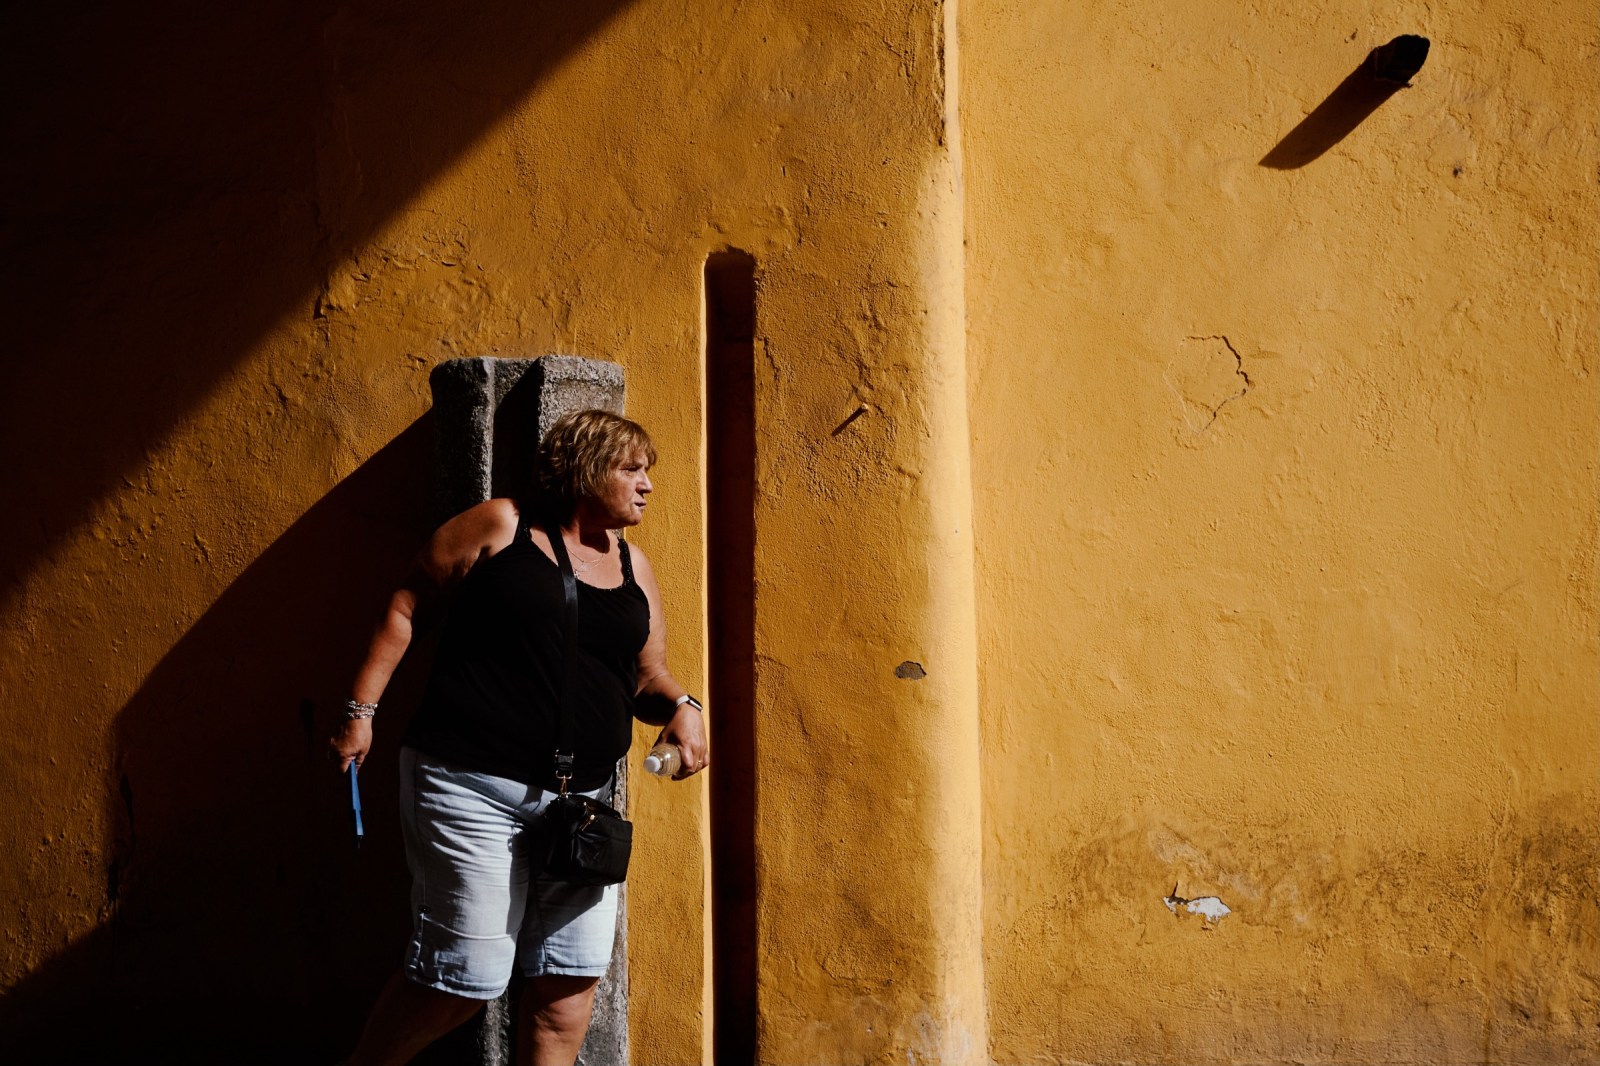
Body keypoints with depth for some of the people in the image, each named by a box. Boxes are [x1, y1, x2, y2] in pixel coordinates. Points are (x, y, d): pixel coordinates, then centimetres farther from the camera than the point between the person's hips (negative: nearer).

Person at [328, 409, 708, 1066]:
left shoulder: (634, 569, 14)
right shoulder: (501, 526, -2)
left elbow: (648, 675, 19)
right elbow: (406, 607, 1)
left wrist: (680, 705, -3)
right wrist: (361, 710, -4)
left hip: (581, 797, 6)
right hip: (471, 789, -6)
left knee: (571, 977, 3)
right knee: (465, 976, -4)